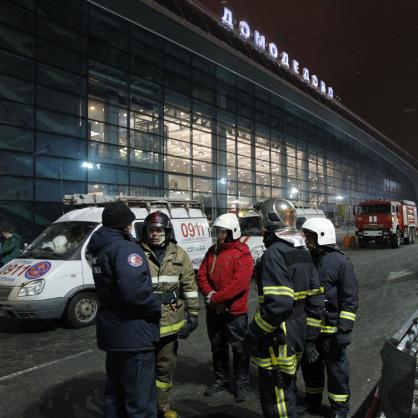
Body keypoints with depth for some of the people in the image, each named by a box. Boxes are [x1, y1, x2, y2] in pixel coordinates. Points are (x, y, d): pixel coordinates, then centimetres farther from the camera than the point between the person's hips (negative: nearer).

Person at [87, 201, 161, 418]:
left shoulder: (100, 248, 9)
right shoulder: (125, 248, -21)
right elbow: (135, 291, -32)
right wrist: (157, 306, -14)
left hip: (111, 331, 10)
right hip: (133, 334, -9)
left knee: (115, 390, 25)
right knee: (140, 399, 2)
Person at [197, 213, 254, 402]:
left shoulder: (242, 254, -15)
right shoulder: (212, 251, 7)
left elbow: (239, 283, -24)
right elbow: (202, 275, 4)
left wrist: (215, 298, -21)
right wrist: (209, 293, -15)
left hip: (235, 311, -6)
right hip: (213, 310, 7)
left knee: (239, 348, 8)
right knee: (217, 346, 19)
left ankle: (241, 383, 26)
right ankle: (221, 380, 37)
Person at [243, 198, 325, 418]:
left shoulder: (275, 253, -21)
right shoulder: (303, 252, 9)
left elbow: (278, 304, -30)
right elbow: (316, 299, 12)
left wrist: (253, 334, -18)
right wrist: (310, 337, 16)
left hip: (279, 340, -9)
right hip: (297, 335, 10)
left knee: (275, 397, 5)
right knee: (287, 389, 25)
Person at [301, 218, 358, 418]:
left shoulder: (340, 262, -13)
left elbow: (350, 299, -13)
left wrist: (344, 330, -17)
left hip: (330, 329, -6)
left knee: (336, 368, 8)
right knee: (310, 366, 18)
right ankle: (312, 400, 38)